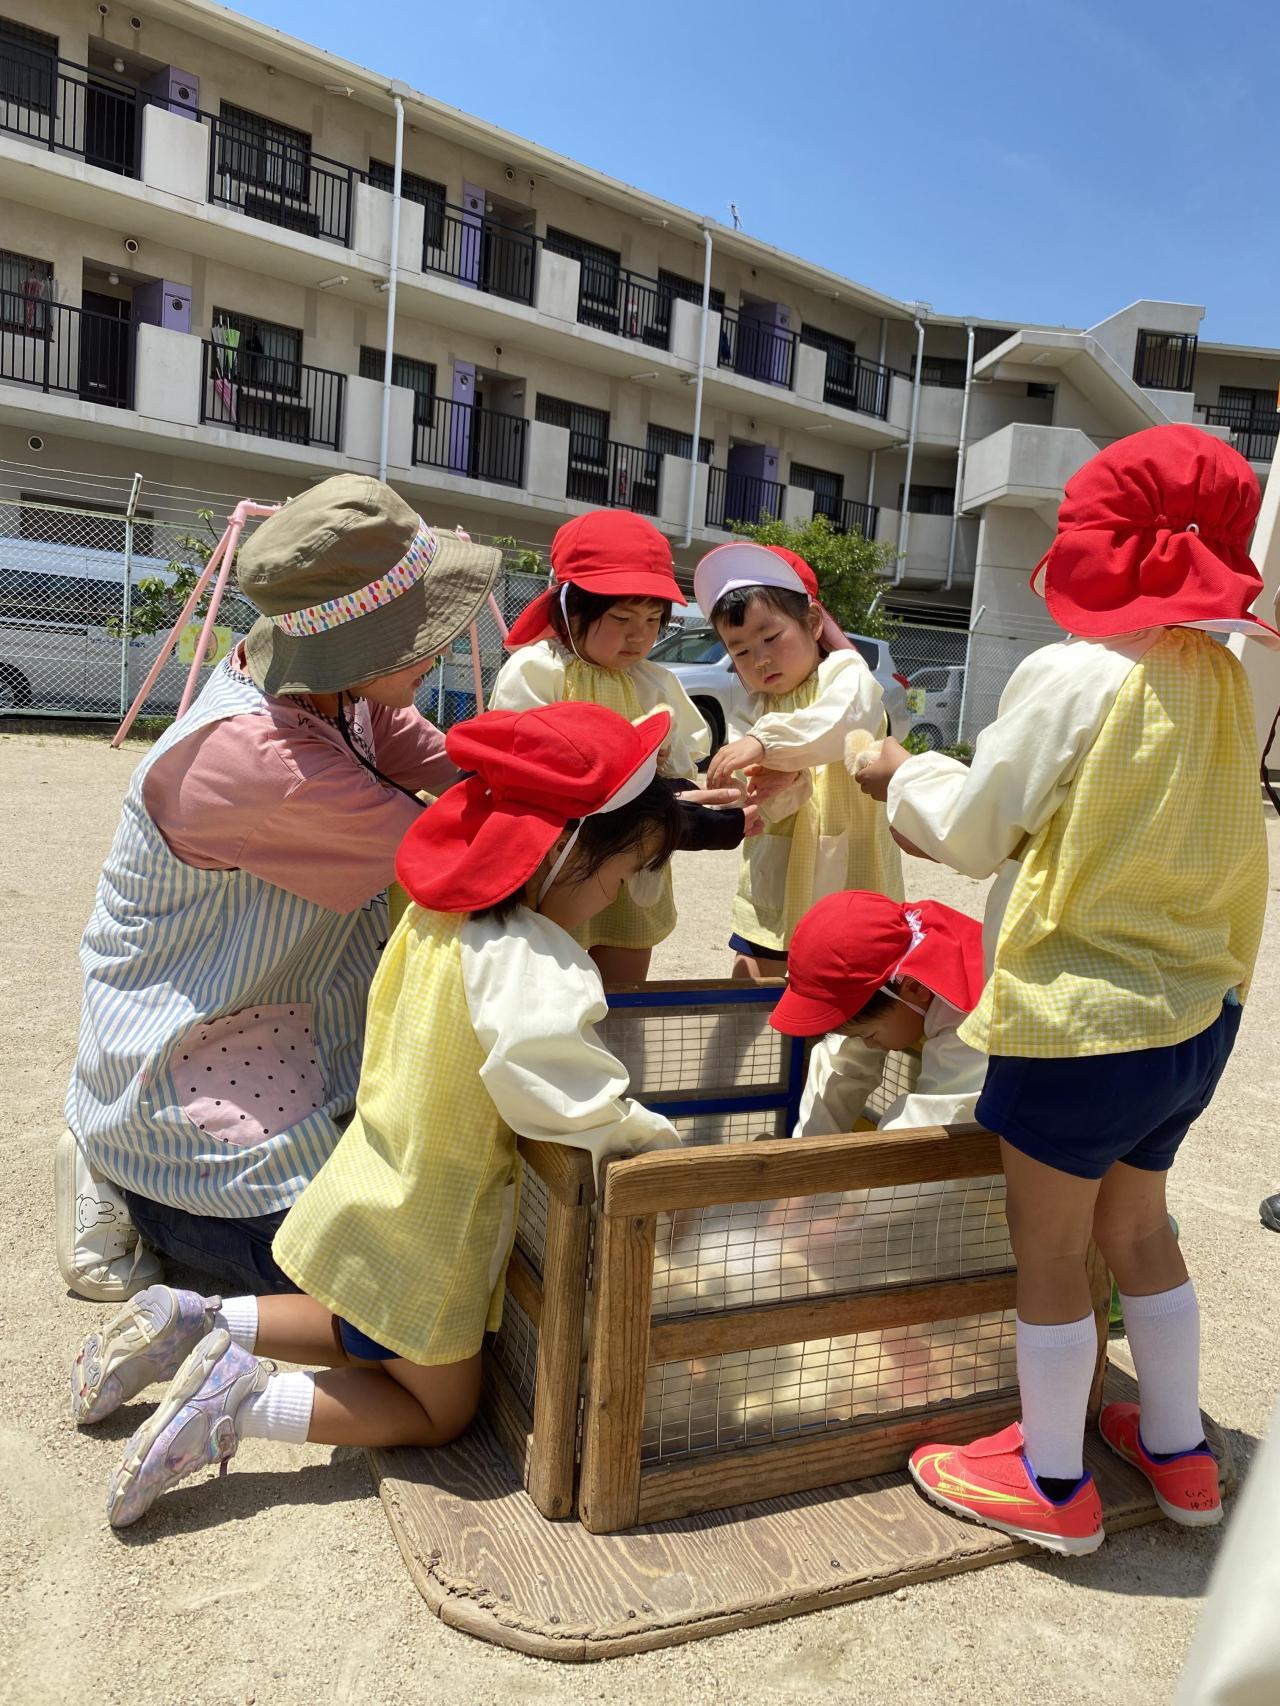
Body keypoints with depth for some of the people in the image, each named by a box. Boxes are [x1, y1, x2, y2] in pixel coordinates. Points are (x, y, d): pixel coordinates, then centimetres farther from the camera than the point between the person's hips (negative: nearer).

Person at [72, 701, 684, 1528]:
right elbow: (592, 1116, -35)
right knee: (441, 1409, 19)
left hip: (372, 1188, 8)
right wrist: (666, 1146, -17)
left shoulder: (441, 911, -7)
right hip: (423, 1236, -8)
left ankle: (195, 1322, 22)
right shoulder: (536, 973, -33)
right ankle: (242, 1403, 5)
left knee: (367, 1341, 35)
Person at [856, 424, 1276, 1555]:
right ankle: (1177, 1452, 40)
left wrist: (903, 774, 10)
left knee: (1050, 1252, 10)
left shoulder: (1071, 675, -17)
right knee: (1136, 1228, 24)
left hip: (1082, 1018, -8)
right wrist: (951, 814, 16)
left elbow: (971, 832, -8)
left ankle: (1052, 1484, 28)